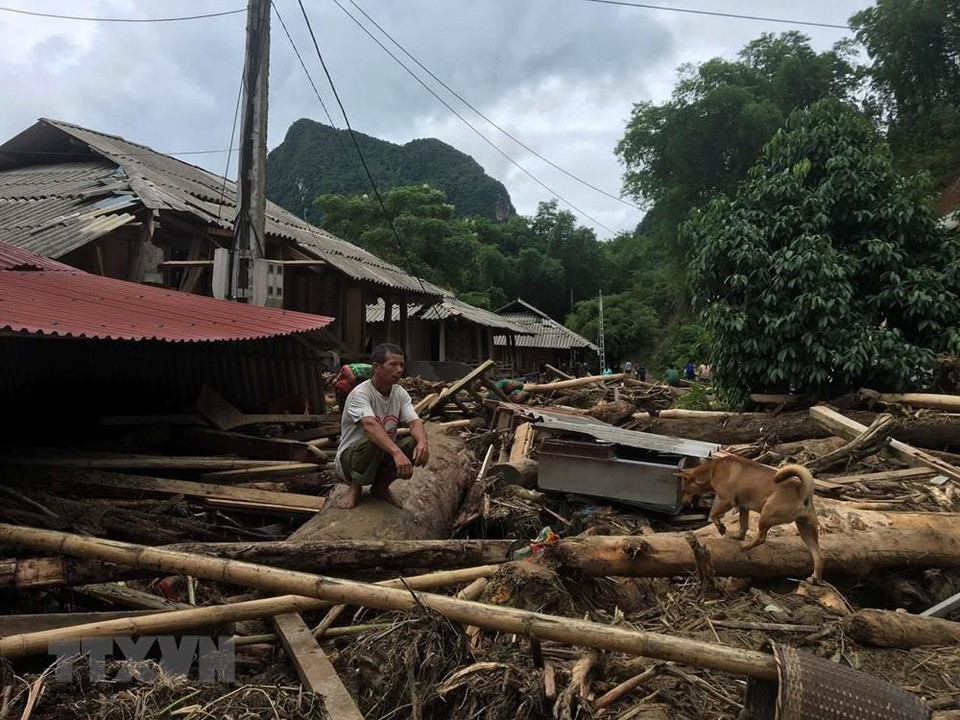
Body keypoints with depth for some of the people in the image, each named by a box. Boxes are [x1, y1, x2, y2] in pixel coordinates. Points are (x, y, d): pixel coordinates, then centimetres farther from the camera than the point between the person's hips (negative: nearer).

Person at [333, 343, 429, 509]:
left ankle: (381, 485, 3)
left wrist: (422, 442, -38)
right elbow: (370, 425, -40)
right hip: (350, 457, -6)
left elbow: (414, 422, -14)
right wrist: (397, 453, -55)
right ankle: (355, 487, -8)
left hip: (383, 457, 6)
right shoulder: (360, 393, -23)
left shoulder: (400, 394, -2)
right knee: (372, 442, -37)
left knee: (414, 444, -21)